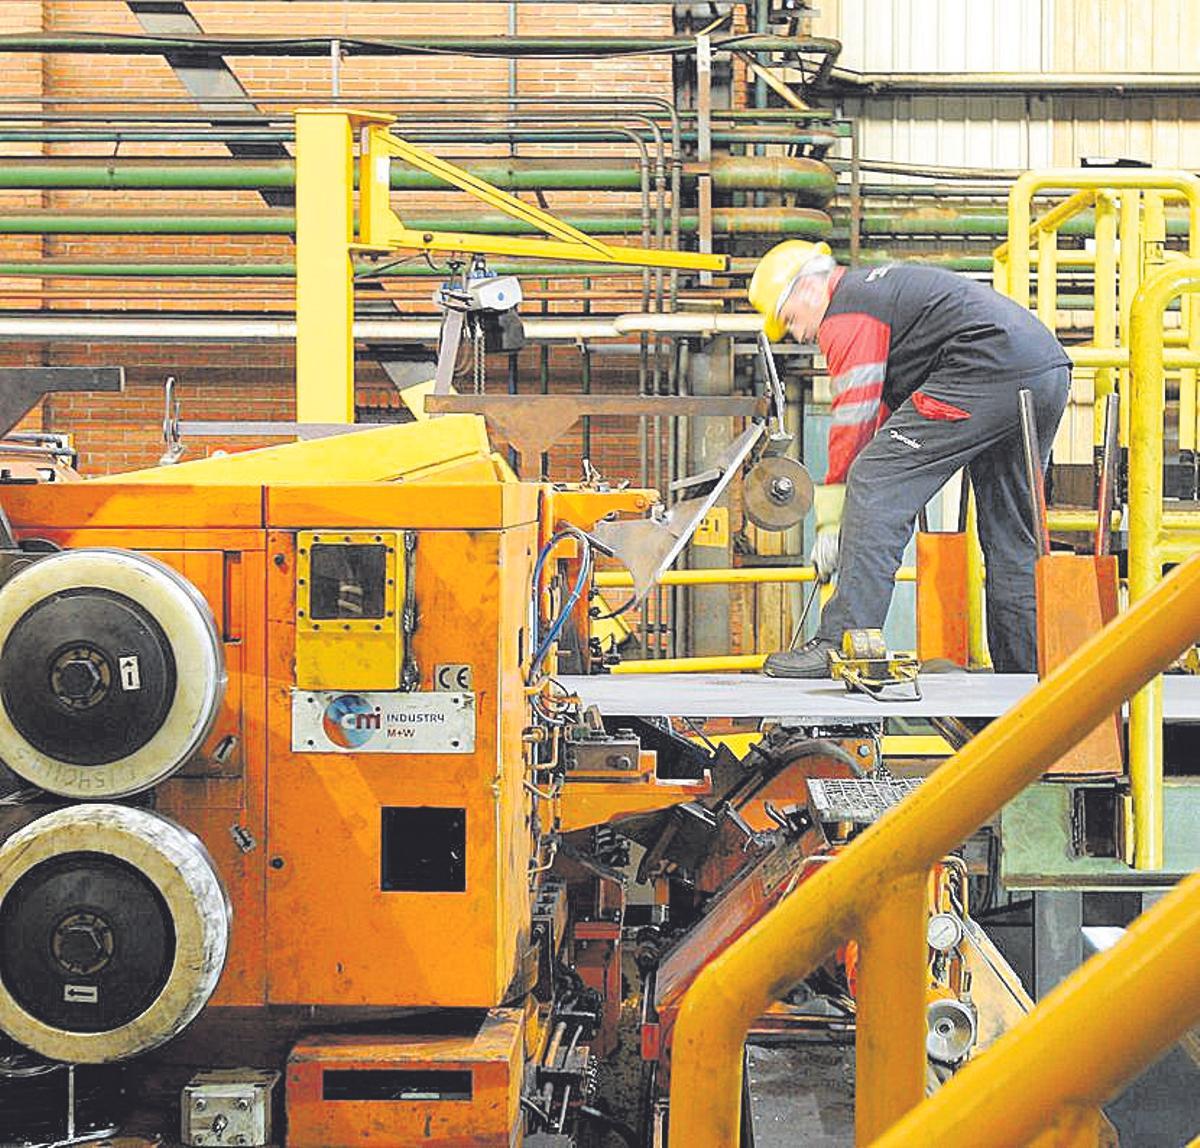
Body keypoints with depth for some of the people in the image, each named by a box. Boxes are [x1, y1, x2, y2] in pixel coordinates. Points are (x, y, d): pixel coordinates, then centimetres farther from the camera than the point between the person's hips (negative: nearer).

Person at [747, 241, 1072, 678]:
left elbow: (854, 418, -2)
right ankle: (1024, 668, 20)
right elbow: (887, 409, 31)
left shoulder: (846, 310, 2)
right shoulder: (884, 285, 32)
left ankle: (840, 645, -15)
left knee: (875, 483, -9)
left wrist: (831, 521, 3)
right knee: (1012, 540, 17)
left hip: (988, 371, -10)